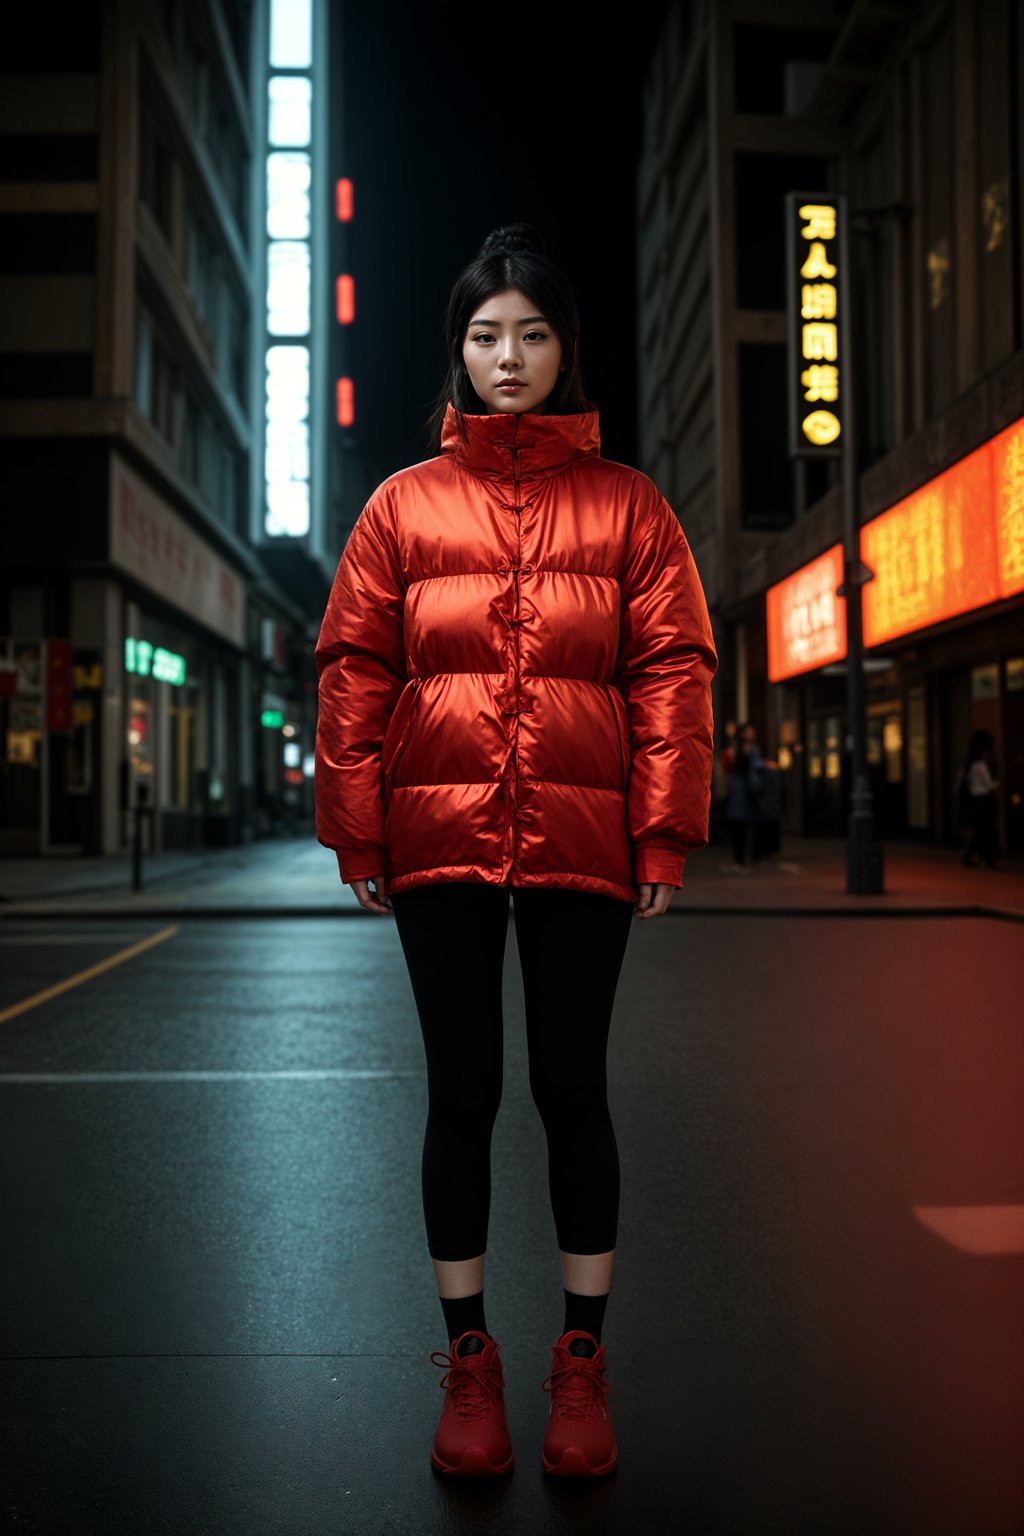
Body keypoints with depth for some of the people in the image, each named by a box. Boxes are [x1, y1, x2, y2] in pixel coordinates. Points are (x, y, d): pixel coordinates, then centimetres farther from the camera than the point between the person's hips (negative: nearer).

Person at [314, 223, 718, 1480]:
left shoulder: (625, 503, 9)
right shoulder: (405, 503, 10)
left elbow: (673, 668, 3)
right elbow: (353, 668, 6)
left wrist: (664, 834, -5)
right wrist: (356, 831, -1)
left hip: (579, 842, 0)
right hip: (441, 840, 1)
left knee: (572, 1091, 7)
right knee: (462, 1092, 8)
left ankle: (582, 1363, 25)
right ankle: (469, 1362, 25)